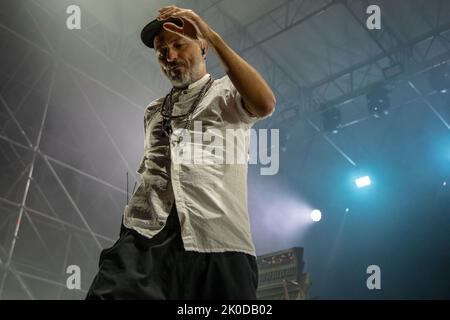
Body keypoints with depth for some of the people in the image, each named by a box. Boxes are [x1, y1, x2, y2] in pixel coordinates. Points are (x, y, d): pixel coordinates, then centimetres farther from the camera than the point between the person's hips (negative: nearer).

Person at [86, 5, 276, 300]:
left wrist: (211, 34, -10)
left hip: (218, 239, -2)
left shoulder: (229, 92, 14)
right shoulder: (153, 112, 30)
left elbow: (265, 105, -10)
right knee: (112, 291, -21)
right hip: (147, 235, 3)